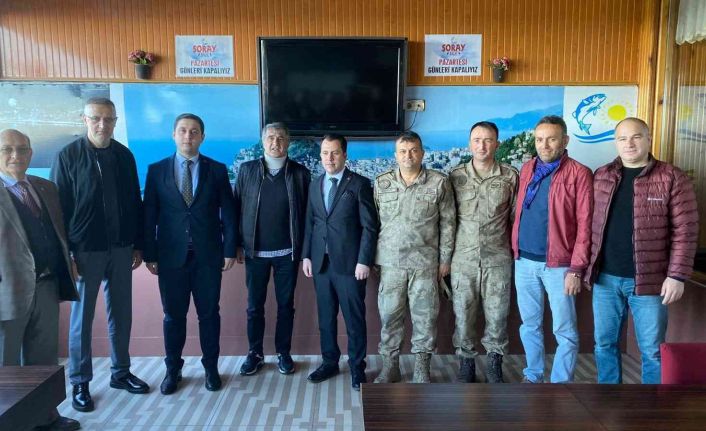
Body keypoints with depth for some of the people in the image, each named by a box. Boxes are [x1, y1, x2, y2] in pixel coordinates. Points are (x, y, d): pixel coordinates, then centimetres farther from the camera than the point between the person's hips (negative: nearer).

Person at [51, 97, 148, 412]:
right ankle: (80, 382, 19)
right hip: (86, 250, -3)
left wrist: (137, 244, 7)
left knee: (121, 314, 11)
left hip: (121, 249, 4)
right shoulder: (68, 156, -6)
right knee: (82, 317, 7)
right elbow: (59, 208, -6)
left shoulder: (124, 155, 5)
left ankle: (121, 372, 26)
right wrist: (64, 253, -9)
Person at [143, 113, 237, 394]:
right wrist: (149, 255, -2)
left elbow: (228, 213, 3)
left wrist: (230, 250, -1)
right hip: (171, 256, 0)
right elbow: (149, 216, 2)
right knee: (173, 316, 10)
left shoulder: (217, 170, 3)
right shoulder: (157, 170, 3)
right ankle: (173, 370, 25)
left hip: (208, 256, 0)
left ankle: (211, 368, 23)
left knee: (209, 314, 9)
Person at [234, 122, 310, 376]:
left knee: (286, 305, 9)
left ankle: (283, 353, 24)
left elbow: (306, 212, 0)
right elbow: (236, 207, 2)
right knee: (255, 305, 10)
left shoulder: (300, 173, -1)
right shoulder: (247, 170, 1)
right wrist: (237, 245, -1)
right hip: (255, 251, 1)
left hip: (288, 252, 0)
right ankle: (255, 353, 25)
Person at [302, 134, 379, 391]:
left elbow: (370, 226, -7)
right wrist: (306, 255, 7)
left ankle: (357, 368, 18)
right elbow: (309, 223, 14)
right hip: (321, 262, 5)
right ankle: (329, 362, 28)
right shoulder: (315, 185, 12)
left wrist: (364, 261, -13)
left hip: (349, 263, -4)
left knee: (354, 319, 4)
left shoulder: (360, 184, -4)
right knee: (325, 317, 13)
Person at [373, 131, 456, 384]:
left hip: (425, 262, -1)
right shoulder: (381, 183, 3)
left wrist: (445, 258, 1)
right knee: (389, 314, 6)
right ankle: (390, 366, 21)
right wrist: (372, 257, 5)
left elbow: (447, 223, 2)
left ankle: (422, 368, 20)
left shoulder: (439, 183, -1)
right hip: (390, 261, 1)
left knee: (425, 316, 5)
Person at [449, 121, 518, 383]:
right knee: (463, 314, 7)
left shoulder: (510, 177, 1)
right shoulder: (455, 176, 2)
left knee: (497, 314, 7)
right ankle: (466, 360, 24)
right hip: (463, 259, 1)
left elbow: (516, 218, 7)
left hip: (498, 259, 0)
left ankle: (494, 362, 25)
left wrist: (515, 249, 6)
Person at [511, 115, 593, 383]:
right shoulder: (527, 169, 10)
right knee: (529, 325, 16)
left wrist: (576, 269, -15)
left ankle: (560, 382, 16)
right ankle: (532, 376, 31)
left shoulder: (579, 174, -7)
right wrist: (515, 249, 9)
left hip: (557, 264, -5)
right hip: (524, 261, 5)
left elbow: (584, 225, -10)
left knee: (565, 332, 3)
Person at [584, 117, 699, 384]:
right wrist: (584, 265, 7)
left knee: (652, 350, 7)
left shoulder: (672, 178, -5)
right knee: (604, 343, 14)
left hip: (648, 280, -3)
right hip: (605, 278, 4)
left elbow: (685, 230, -7)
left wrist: (677, 275, -12)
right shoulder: (601, 176, 6)